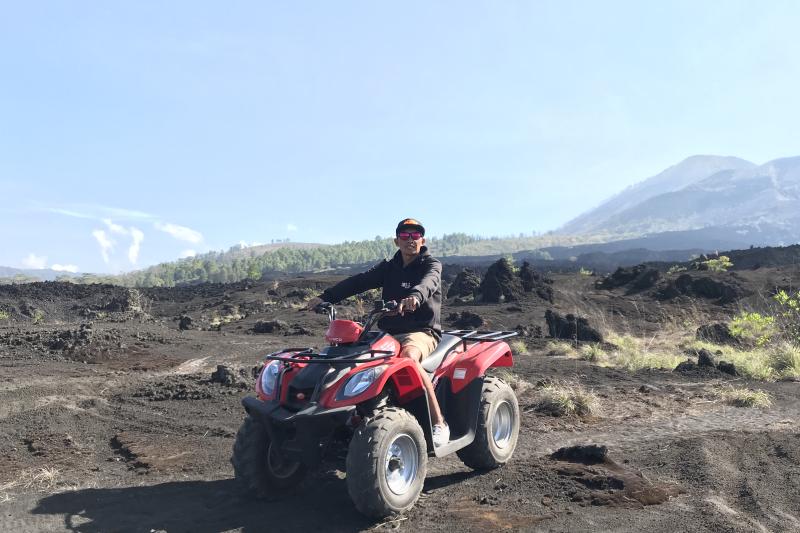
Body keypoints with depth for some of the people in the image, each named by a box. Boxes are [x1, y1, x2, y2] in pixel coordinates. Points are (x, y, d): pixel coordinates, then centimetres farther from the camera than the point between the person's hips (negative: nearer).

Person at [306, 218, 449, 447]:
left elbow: (428, 282, -22)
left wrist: (415, 296, -46)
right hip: (389, 332, 5)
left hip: (422, 331, -5)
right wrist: (325, 297, -10)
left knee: (408, 356, -37)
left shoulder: (431, 265, 2)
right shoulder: (388, 267, 16)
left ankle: (439, 423, -30)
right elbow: (358, 281, 4)